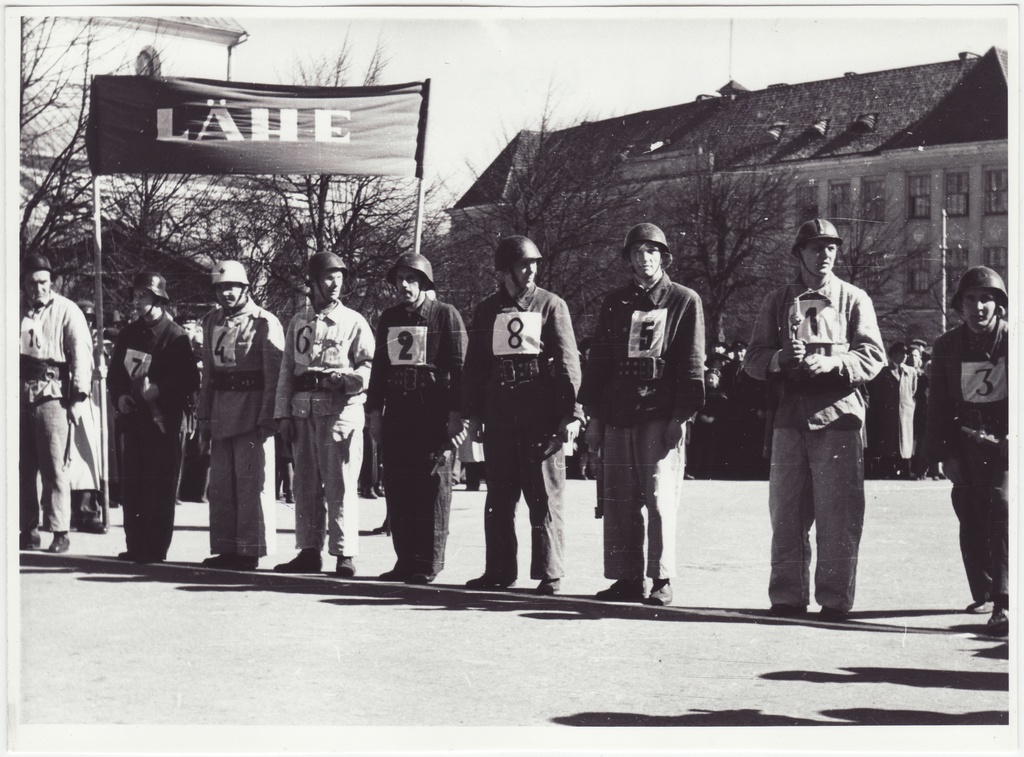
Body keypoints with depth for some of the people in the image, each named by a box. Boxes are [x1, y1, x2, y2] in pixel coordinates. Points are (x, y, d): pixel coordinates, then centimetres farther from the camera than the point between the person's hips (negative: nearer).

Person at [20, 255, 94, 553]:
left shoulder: (67, 311, 1)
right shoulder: (16, 311, 14)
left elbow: (81, 353, -3)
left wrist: (78, 396, -10)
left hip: (53, 394, -4)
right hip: (19, 394, 4)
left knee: (55, 466, -7)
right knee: (23, 466, 6)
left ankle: (60, 531, -4)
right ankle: (29, 530, 13)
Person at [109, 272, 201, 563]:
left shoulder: (175, 336, -7)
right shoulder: (128, 334, 12)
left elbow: (190, 381, -9)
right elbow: (115, 372, 19)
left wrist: (159, 390, -18)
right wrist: (119, 397, 1)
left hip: (164, 421, -6)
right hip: (133, 418, 6)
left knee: (160, 487, -3)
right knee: (131, 485, 7)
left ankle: (155, 548, 2)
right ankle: (135, 545, 14)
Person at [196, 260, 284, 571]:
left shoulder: (264, 323, -7)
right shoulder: (211, 322, 14)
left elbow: (274, 375, -9)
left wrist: (268, 418, -16)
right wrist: (204, 416, 14)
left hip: (252, 408, -7)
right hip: (221, 411, 7)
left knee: (251, 481, -5)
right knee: (221, 482, 9)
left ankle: (250, 551, 0)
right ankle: (226, 548, 16)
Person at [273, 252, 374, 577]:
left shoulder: (353, 322, 3)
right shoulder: (298, 322, 15)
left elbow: (370, 367, -2)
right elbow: (286, 370, 15)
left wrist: (345, 379, -20)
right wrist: (283, 413, 9)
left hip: (341, 410, -4)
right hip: (304, 411, 4)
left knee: (340, 485, -6)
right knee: (305, 484, 7)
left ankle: (345, 555, -3)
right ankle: (309, 552, 15)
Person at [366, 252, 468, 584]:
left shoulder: (446, 315, 0)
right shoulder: (388, 318, 16)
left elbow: (459, 368, -4)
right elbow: (379, 366, 19)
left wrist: (456, 414, -11)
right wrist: (375, 412, 12)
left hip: (434, 414, -5)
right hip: (397, 413, 6)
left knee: (432, 487, -4)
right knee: (397, 488, 5)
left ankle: (428, 564, 0)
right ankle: (405, 560, 13)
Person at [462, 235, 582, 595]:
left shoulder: (552, 305, 3)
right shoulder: (487, 310, 13)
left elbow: (567, 361, -2)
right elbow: (474, 366, 15)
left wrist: (571, 412, -9)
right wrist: (473, 414, 10)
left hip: (542, 414, -4)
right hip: (499, 415, 4)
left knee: (545, 497, -3)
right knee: (498, 498, 9)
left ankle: (549, 575, 1)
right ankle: (499, 570, 17)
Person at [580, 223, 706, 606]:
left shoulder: (684, 301, 5)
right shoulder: (614, 302, 15)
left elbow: (692, 363, 1)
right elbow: (598, 360, 16)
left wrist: (681, 415, -8)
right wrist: (594, 416, 9)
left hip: (661, 415, -4)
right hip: (618, 416, 4)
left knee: (660, 499, -7)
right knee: (620, 502, 4)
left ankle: (661, 580, -1)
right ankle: (627, 579, 11)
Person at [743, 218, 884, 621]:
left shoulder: (853, 299, 8)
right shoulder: (778, 301, 13)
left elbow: (874, 356, -1)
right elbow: (753, 359, 10)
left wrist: (832, 363, -17)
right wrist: (779, 359, -12)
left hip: (838, 414, -2)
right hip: (790, 416, 3)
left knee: (838, 513, -3)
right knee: (785, 511, 5)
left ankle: (835, 598, 3)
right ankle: (788, 595, 12)